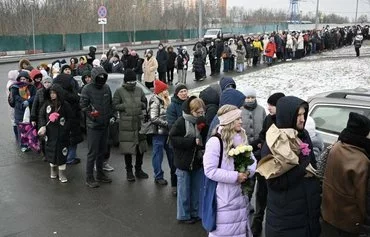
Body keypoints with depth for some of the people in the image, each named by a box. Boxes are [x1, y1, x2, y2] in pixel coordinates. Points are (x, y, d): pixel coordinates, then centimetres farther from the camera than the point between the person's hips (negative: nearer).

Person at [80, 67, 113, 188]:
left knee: (102, 151, 14)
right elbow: (83, 105, -11)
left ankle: (100, 174, 27)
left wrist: (111, 116, 10)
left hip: (105, 125, 6)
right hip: (93, 125, -6)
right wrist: (91, 114, -23)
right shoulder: (87, 89, -8)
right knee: (92, 153, -4)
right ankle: (89, 178, 5)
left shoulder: (106, 88, 10)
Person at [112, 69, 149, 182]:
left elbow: (145, 103, 17)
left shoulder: (139, 90, 10)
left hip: (139, 122, 4)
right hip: (126, 125, -4)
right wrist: (125, 106, -15)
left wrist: (141, 104, -4)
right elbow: (115, 106, -4)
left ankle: (138, 169, 27)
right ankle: (129, 171, 17)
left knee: (141, 147, 10)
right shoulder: (119, 91, -2)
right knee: (128, 149, 1)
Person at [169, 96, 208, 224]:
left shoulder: (202, 122, 1)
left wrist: (202, 128, -14)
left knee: (197, 190, 15)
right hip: (184, 162, -5)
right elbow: (173, 139, -17)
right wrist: (192, 141, -21)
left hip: (198, 161, 5)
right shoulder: (181, 122, -14)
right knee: (184, 191, 7)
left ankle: (195, 212, 30)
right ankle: (183, 215, 22)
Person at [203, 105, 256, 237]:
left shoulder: (242, 138, 6)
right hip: (224, 199, -7)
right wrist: (235, 176, -21)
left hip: (240, 195, 7)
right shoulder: (215, 141, -18)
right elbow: (210, 170, -22)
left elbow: (252, 159, 12)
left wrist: (248, 172, -10)